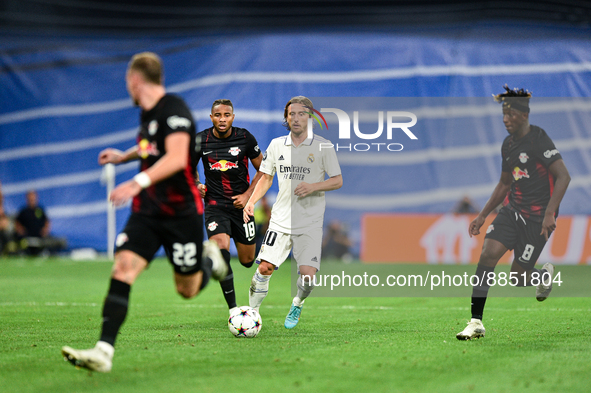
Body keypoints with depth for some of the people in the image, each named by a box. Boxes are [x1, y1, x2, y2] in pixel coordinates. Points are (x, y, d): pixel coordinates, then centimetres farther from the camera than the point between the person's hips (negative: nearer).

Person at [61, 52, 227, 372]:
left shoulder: (174, 109, -17)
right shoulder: (147, 113, 11)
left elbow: (177, 158, -31)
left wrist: (139, 182, -39)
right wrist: (123, 156, 37)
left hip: (182, 212, -7)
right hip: (147, 210, 7)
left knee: (187, 290, 4)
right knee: (123, 268, -14)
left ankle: (210, 260, 39)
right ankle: (103, 352, -21)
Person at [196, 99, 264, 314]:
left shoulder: (244, 137, -6)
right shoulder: (200, 140, -5)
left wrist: (247, 195, -7)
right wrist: (197, 185, -7)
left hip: (241, 204, 1)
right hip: (215, 205, -1)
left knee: (247, 261, 9)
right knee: (221, 250, -25)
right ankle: (233, 308, -21)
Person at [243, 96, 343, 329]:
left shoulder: (323, 146, -3)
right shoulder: (276, 145, 7)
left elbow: (337, 181, 0)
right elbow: (266, 178, 17)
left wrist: (313, 186, -17)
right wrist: (251, 202, 2)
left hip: (310, 224, -2)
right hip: (280, 220, 2)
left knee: (307, 275, -11)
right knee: (264, 269, -9)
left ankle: (297, 305, 21)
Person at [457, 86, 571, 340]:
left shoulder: (539, 140, -15)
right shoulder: (508, 144, 10)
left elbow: (563, 176, -22)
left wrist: (550, 213, -31)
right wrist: (482, 215, 19)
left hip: (538, 218, -7)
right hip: (512, 210, 7)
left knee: (517, 278, -3)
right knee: (488, 254, -15)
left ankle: (545, 276, 33)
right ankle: (476, 322, -12)